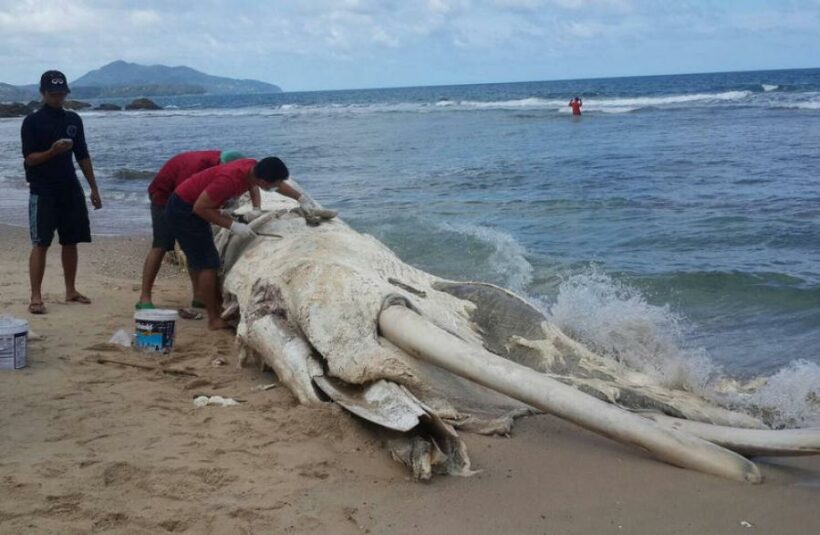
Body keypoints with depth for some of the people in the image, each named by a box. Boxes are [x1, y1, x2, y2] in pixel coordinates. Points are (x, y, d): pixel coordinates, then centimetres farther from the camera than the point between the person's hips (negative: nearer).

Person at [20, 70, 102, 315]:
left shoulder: (73, 120, 10)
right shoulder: (32, 121, -4)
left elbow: (83, 156, 15)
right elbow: (29, 158, -7)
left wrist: (94, 188, 12)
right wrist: (52, 151, -25)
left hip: (70, 189, 5)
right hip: (42, 191, -5)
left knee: (71, 241, 9)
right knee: (40, 244, -7)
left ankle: (71, 291, 20)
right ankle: (36, 297, -6)